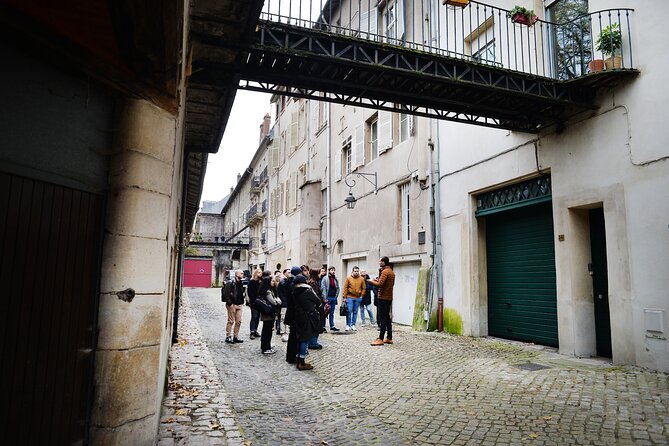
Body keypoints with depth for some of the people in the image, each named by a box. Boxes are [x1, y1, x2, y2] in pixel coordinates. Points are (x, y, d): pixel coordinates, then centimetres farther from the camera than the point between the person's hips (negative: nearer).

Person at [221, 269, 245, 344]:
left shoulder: (241, 283, 13)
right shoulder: (230, 283, -11)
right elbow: (225, 294, -15)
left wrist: (242, 303, 13)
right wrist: (230, 303, -17)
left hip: (239, 305, 7)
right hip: (232, 305, -7)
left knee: (238, 321, 7)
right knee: (231, 321, -1)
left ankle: (236, 337, 17)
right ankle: (228, 337, 9)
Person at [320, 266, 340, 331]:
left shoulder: (335, 279, 12)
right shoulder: (325, 278, -6)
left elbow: (338, 288, 17)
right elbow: (323, 289, -10)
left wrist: (336, 296, 6)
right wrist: (325, 298, -14)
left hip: (333, 297, 5)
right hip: (327, 297, -5)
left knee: (332, 313, 12)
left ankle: (332, 326, 17)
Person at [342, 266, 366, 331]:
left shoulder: (362, 279, 4)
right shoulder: (348, 278, -1)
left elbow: (363, 288, 9)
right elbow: (345, 288, -1)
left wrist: (361, 295, 0)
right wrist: (345, 297, -3)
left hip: (358, 298, 2)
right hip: (350, 297, -2)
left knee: (355, 312, 7)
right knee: (349, 311, -4)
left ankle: (353, 325, 16)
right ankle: (348, 325, 6)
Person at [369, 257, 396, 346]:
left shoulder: (385, 272, -15)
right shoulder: (391, 272, 14)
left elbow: (380, 284, -23)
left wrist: (371, 281, -7)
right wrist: (379, 281, 14)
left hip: (383, 298, -10)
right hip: (389, 298, 10)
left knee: (382, 318, -8)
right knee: (387, 317, 13)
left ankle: (380, 339, -7)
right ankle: (389, 338, 17)